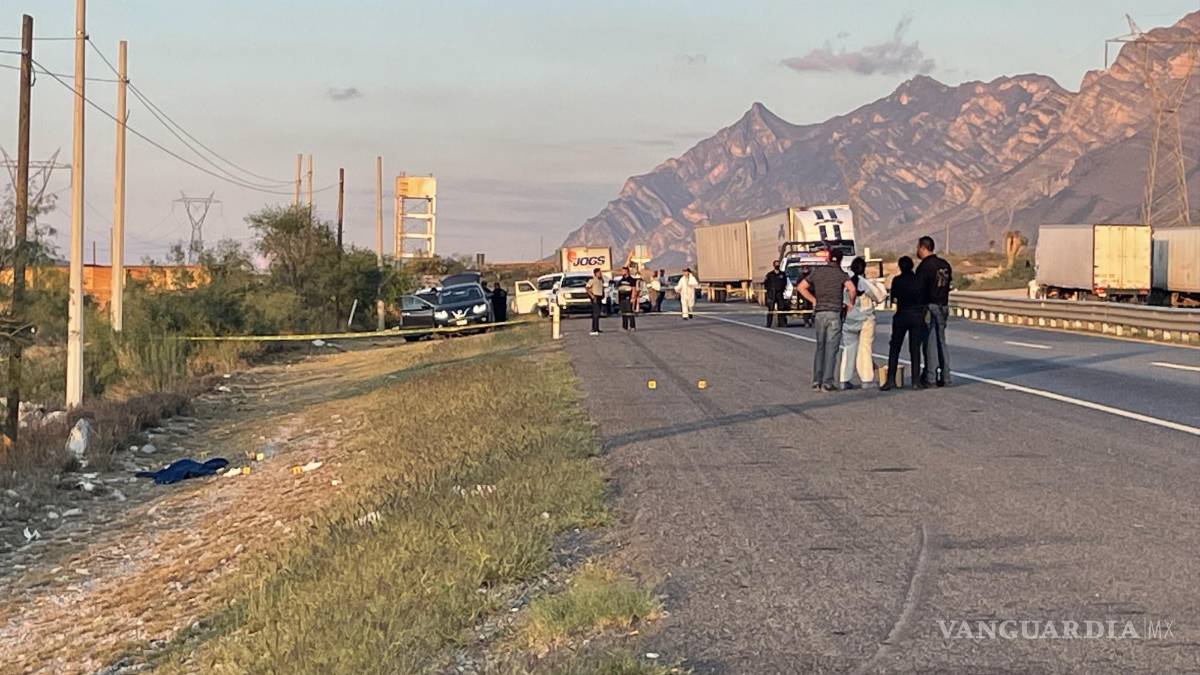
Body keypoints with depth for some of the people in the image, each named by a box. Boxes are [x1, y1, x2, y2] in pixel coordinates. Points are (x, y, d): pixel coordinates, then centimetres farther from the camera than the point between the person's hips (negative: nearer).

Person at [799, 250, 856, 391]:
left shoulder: (817, 271, 8)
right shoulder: (840, 274, -4)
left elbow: (801, 287, 12)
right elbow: (852, 289, -20)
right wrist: (851, 303, -3)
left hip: (819, 313, 4)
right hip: (834, 313, -4)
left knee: (820, 348, 14)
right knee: (831, 349, -1)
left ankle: (816, 381, 9)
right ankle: (827, 382, -4)